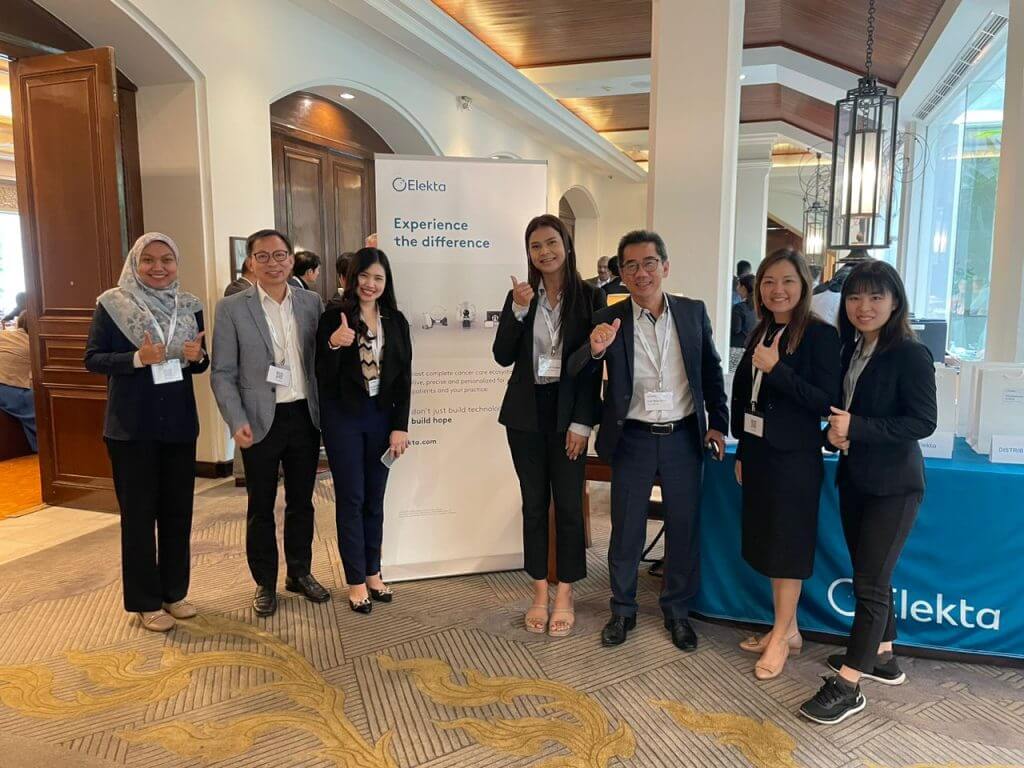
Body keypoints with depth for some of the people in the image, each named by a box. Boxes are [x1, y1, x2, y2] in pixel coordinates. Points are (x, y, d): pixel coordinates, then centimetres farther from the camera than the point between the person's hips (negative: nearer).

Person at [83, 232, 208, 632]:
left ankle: (175, 592, 26)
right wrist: (137, 358, -22)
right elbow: (92, 359, -6)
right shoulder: (111, 303, -5)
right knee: (138, 512, 6)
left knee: (178, 509, 11)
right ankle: (146, 601, 19)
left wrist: (197, 356, -12)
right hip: (131, 425, -3)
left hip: (179, 422, 4)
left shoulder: (190, 305, 5)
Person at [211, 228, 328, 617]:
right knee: (261, 507, 10)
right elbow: (222, 373, -5)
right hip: (261, 420, -3)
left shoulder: (311, 302, 4)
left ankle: (300, 573, 32)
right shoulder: (231, 308, -5)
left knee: (301, 501, 15)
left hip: (305, 416, 3)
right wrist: (238, 422, -14)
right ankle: (265, 583, 27)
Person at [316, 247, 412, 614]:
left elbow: (404, 377, 4)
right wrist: (334, 345, -28)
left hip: (381, 415, 3)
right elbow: (323, 376, -9)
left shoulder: (396, 321, 4)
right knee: (351, 498, 4)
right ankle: (356, 581, 15)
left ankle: (373, 573, 24)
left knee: (375, 498, 11)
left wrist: (400, 426, -1)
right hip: (343, 417, -3)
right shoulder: (334, 315, -6)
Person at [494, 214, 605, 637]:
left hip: (568, 412, -2)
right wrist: (518, 310, -14)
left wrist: (583, 422, -9)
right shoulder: (519, 296, 5)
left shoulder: (590, 296, -2)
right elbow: (503, 357, -1)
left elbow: (594, 363, -5)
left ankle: (565, 595, 19)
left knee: (568, 504, 4)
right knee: (534, 504, 9)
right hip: (526, 412, 2)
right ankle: (540, 593, 22)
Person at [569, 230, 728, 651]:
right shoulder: (609, 319, -5)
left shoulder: (693, 312, 1)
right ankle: (623, 610, 29)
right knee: (626, 530, 10)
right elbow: (575, 374, -9)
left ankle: (677, 610, 32)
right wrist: (595, 349, -30)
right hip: (633, 439, -1)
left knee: (683, 529, 12)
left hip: (684, 438, 2)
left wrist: (717, 423, 5)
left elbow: (711, 370, 9)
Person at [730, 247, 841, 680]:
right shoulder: (761, 333, 8)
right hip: (758, 451, 7)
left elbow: (827, 401, -17)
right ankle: (788, 629, 29)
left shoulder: (820, 335, -12)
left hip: (794, 456, -7)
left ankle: (781, 637, 20)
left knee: (788, 547, 5)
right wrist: (742, 452, 13)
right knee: (768, 543, 14)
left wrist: (776, 369, -23)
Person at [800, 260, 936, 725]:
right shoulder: (849, 351, 7)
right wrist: (833, 434, -8)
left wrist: (856, 427, -24)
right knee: (870, 575, 18)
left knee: (869, 582, -2)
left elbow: (923, 422, -18)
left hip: (893, 486, -7)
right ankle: (882, 658, 36)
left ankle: (847, 685, 6)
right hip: (854, 479, 7)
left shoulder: (910, 354, -13)